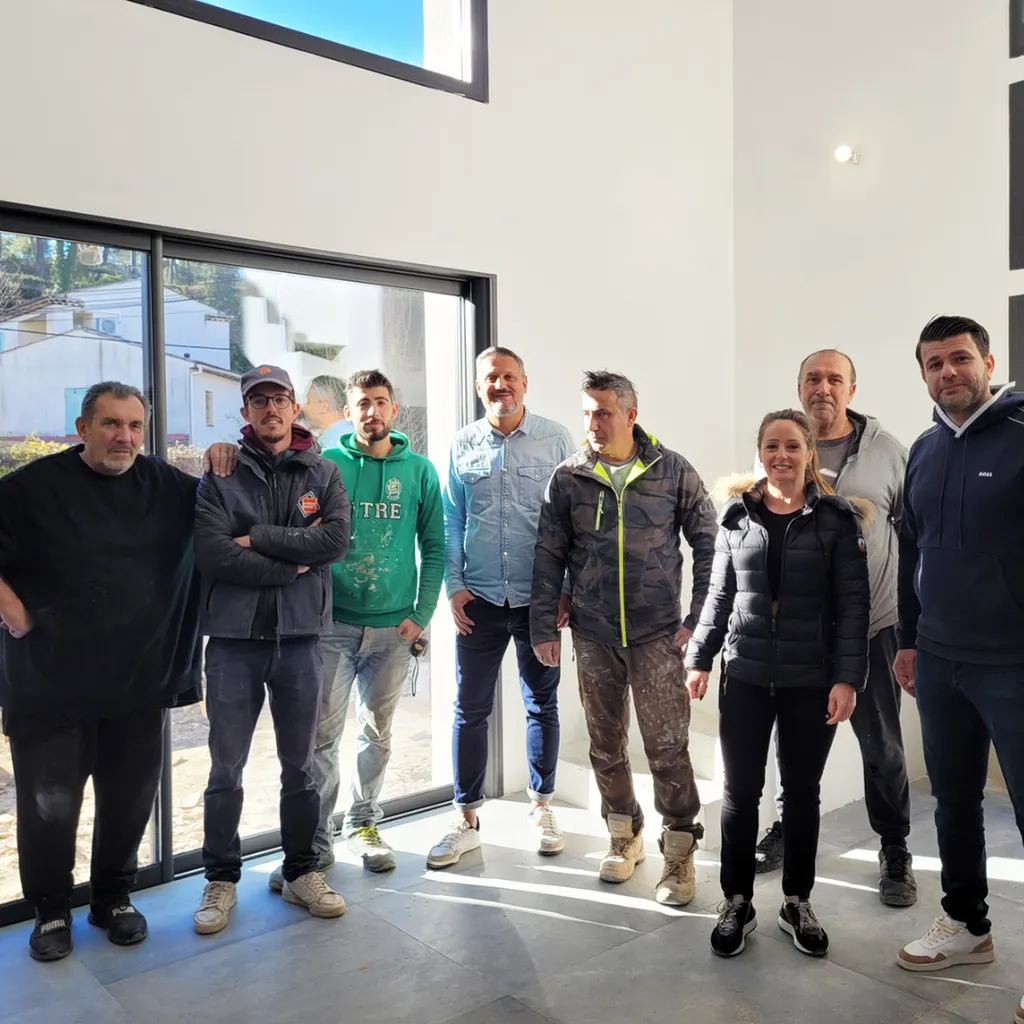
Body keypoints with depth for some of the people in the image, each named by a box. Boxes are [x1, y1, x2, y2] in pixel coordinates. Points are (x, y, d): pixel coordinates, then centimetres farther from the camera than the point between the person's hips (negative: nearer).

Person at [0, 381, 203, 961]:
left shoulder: (166, 485, 4)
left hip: (139, 680, 3)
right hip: (50, 681, -3)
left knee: (131, 797, 13)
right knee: (49, 801, 8)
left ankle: (115, 898, 34)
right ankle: (51, 910, 29)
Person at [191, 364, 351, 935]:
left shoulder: (323, 474, 5)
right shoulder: (221, 477, 0)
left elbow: (336, 540, -12)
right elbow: (212, 554, -13)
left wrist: (257, 538, -14)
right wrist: (292, 565, -12)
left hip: (300, 638, 1)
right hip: (234, 638, -1)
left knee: (300, 767, 13)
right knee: (226, 771, 8)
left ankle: (302, 872, 30)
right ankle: (222, 881, 26)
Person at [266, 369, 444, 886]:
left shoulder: (419, 471, 3)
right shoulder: (326, 464, -1)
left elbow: (434, 547, 3)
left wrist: (421, 614, -3)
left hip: (393, 627, 2)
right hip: (333, 623, -1)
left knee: (376, 732, 14)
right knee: (322, 734, 0)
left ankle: (363, 825, 30)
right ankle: (316, 840, 14)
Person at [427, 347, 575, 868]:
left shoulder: (555, 439, 0)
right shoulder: (463, 445, 5)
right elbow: (451, 521, 7)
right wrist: (454, 586, -1)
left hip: (538, 597, -1)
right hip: (479, 600, 1)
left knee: (542, 705, 11)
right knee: (470, 709, 5)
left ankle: (541, 807, 29)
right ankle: (466, 819, 19)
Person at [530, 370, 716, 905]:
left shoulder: (672, 471, -2)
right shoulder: (568, 478, 2)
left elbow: (707, 544, 3)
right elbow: (549, 556, 5)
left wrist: (698, 618, -3)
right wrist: (543, 626, 2)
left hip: (657, 634, -2)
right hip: (593, 635, 2)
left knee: (667, 748, -2)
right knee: (605, 745, 13)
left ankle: (679, 852, 16)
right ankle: (624, 836, 33)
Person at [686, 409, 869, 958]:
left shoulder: (837, 518, -3)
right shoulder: (736, 516, 4)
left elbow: (853, 603, -5)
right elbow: (719, 595, 9)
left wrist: (847, 676, -12)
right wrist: (699, 658, 4)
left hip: (812, 681, -1)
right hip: (745, 676, 2)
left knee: (802, 792, 12)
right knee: (740, 791, 7)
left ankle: (797, 903, 29)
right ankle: (737, 902, 23)